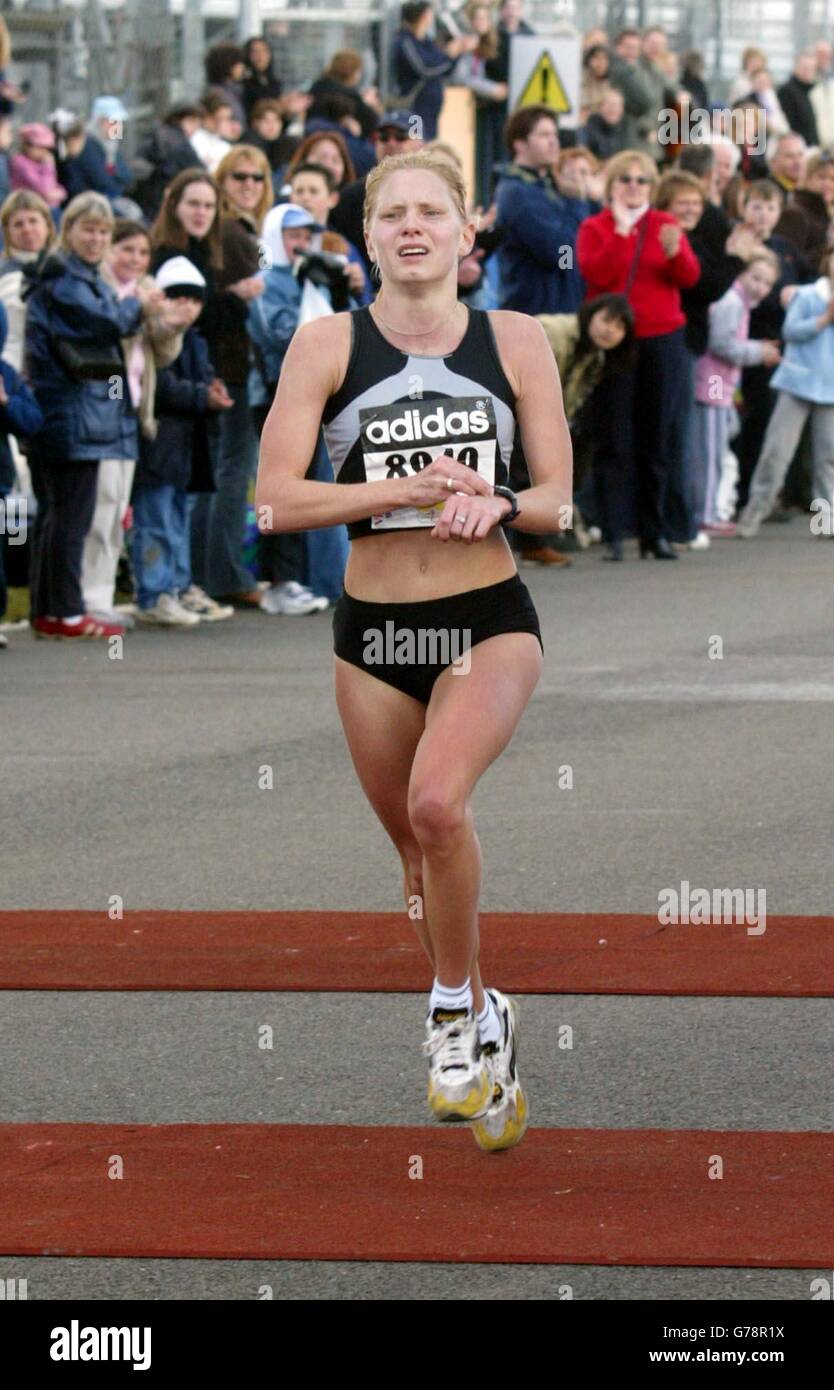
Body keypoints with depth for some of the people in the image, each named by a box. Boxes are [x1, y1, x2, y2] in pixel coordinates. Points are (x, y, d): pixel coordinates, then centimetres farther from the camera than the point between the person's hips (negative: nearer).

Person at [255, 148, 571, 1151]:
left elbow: (557, 500, 2)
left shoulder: (514, 342, 0)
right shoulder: (326, 344, -2)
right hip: (373, 628, 2)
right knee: (418, 851, 13)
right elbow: (276, 499, -9)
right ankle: (483, 1031, 37)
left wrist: (494, 502, -20)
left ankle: (456, 1008, -7)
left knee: (437, 802, -28)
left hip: (491, 620, -2)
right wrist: (409, 490, -20)